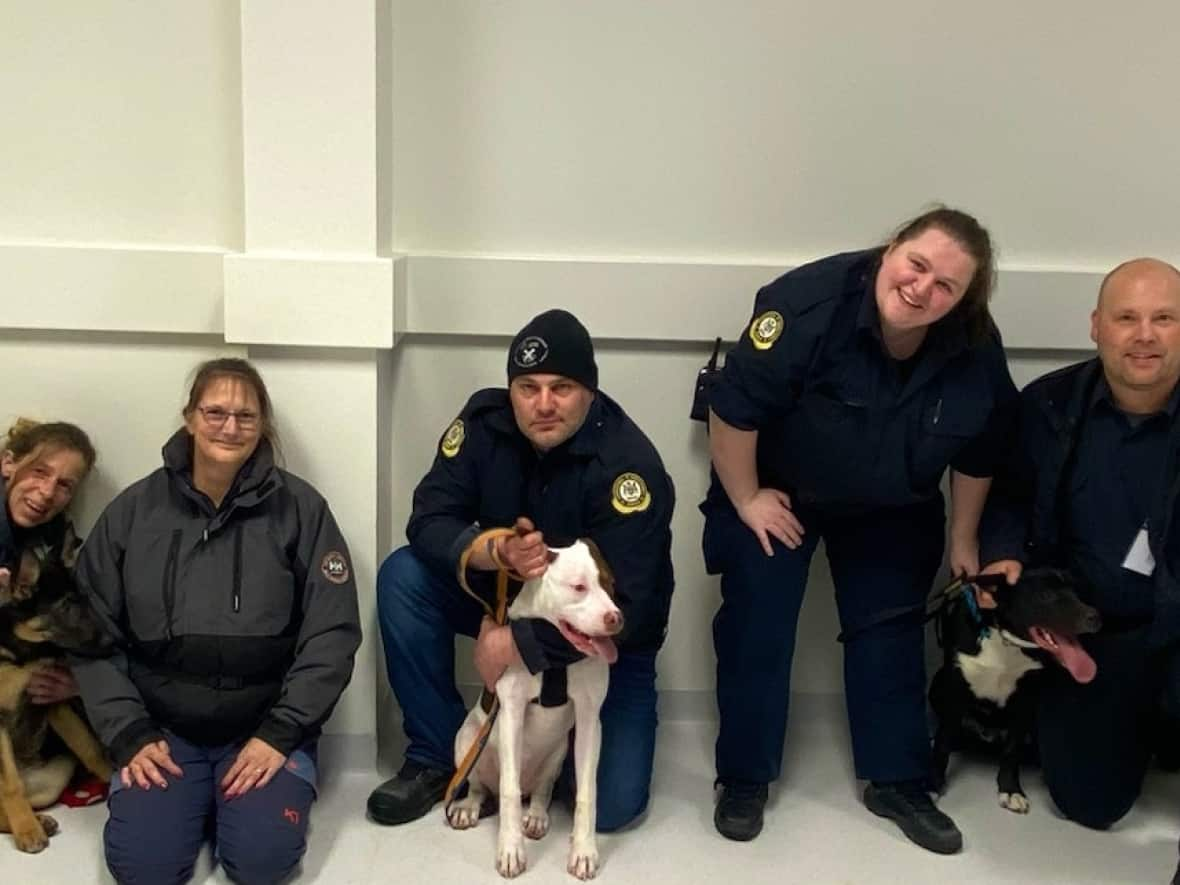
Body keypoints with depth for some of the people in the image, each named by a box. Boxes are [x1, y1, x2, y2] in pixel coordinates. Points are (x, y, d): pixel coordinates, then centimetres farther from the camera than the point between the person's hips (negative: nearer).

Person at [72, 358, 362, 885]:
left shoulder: (299, 509, -4)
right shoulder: (134, 511, 1)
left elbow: (332, 634, -6)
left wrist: (280, 733, -14)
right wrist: (129, 735, -8)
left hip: (265, 725, -1)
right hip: (163, 726, 1)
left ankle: (234, 798, 12)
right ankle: (199, 799, 14)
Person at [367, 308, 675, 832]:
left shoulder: (629, 464, -30)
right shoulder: (485, 421, -16)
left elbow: (623, 607, -33)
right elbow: (429, 520, -18)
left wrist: (516, 645, -33)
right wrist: (497, 553, -38)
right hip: (508, 596, 4)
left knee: (612, 804, -16)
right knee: (404, 578, -21)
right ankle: (438, 759, -6)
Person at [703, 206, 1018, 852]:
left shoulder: (976, 350, -19)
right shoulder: (811, 303, -35)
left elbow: (978, 453, -2)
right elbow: (734, 407, -29)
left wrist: (963, 539, 5)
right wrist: (746, 499, -21)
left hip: (891, 510, 4)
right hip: (778, 490, -3)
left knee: (891, 633, 6)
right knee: (757, 628, -4)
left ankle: (896, 782, 21)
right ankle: (743, 780, 11)